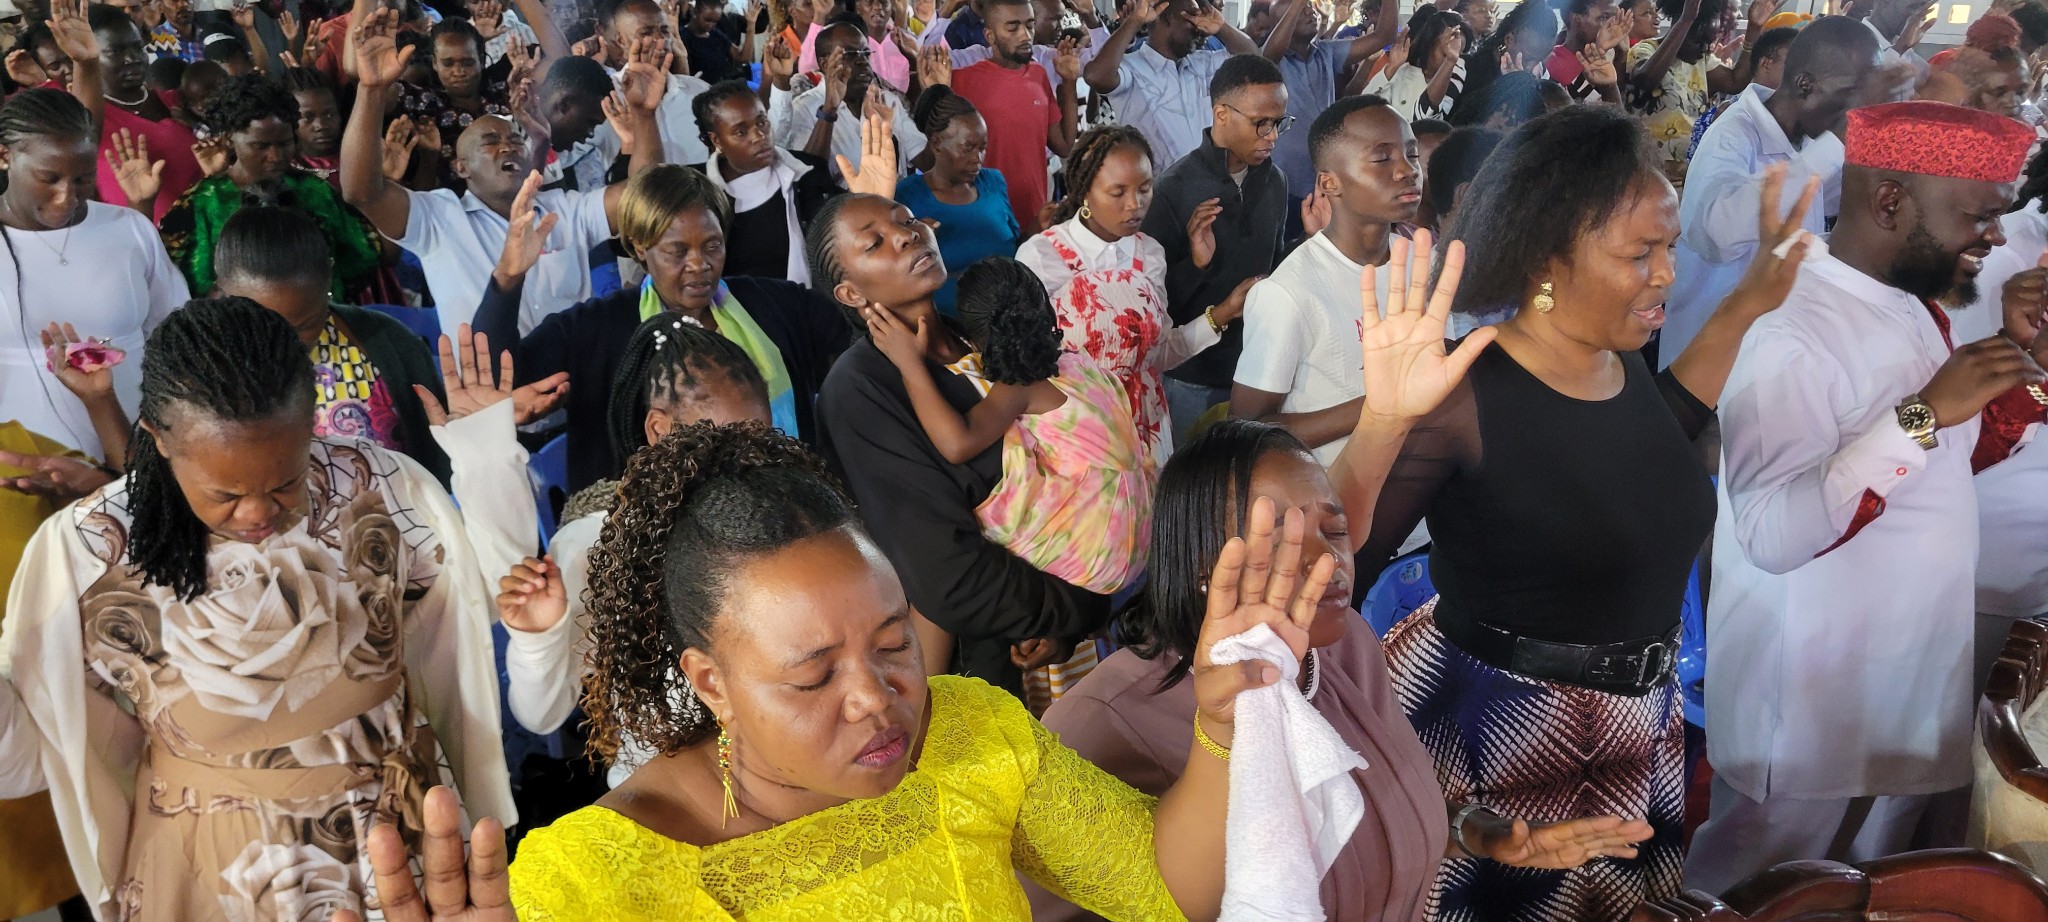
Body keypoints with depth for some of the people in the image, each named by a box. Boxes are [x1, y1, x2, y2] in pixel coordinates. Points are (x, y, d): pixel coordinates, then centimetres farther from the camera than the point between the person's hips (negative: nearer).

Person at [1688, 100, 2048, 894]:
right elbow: (1772, 536, -34)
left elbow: (1951, 461, 18)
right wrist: (1924, 413, -33)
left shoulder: (1919, 312, 6)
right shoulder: (1795, 336, -24)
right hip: (1813, 729, -9)